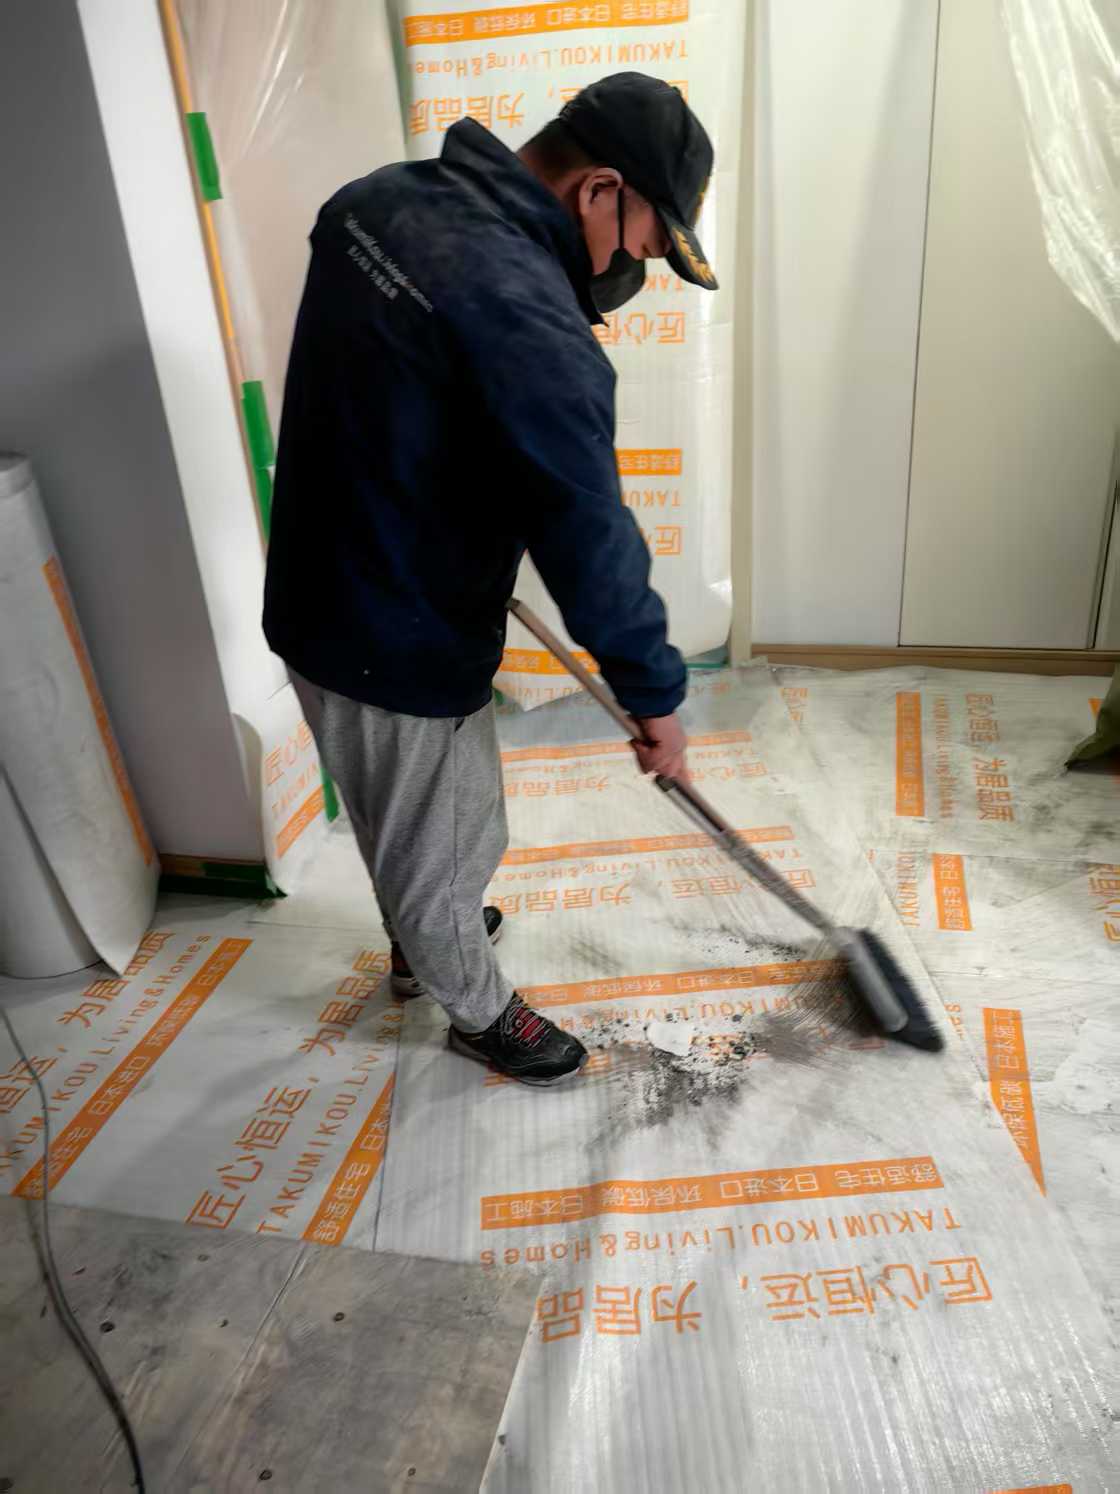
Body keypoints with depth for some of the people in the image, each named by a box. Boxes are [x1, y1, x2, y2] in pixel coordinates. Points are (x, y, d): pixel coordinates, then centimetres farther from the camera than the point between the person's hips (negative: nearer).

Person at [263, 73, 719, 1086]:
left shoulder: (380, 198, 1)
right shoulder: (529, 321, -29)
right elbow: (590, 538, -25)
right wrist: (656, 698, -13)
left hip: (319, 599, 9)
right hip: (401, 649, -9)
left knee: (402, 822, 30)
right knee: (445, 843, 15)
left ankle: (421, 943, 56)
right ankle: (479, 1011, 41)